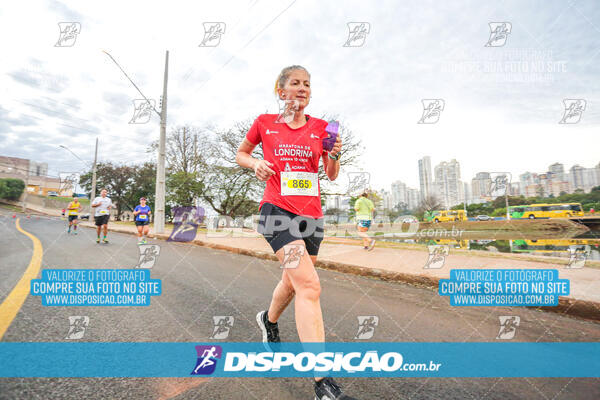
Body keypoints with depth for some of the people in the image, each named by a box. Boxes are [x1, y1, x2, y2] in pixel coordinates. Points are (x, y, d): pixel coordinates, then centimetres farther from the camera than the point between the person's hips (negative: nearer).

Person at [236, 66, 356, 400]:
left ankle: (269, 320, 51)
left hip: (312, 215, 5)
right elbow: (241, 153, 18)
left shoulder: (321, 127, 10)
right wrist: (256, 163, -3)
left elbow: (332, 176, 11)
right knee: (310, 285, -19)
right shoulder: (265, 123, 5)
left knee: (292, 283, 18)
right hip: (278, 210, -4)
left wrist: (335, 155, -9)